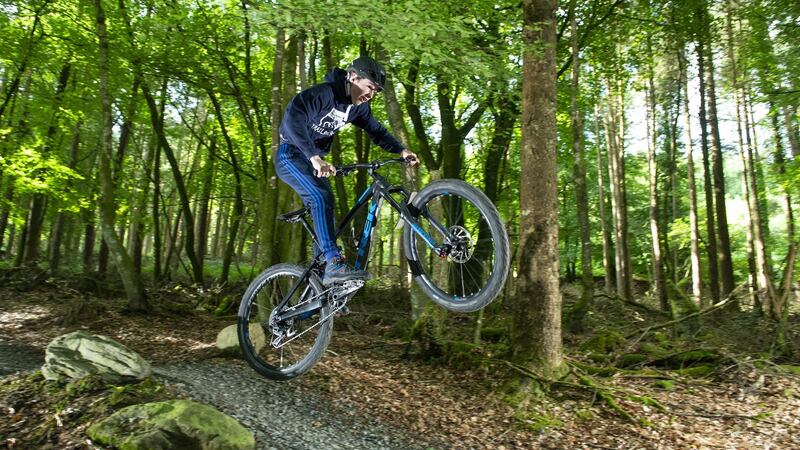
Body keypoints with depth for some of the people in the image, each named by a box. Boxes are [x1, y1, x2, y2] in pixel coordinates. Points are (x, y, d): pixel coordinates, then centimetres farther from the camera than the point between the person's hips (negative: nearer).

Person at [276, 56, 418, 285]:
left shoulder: (358, 107, 0)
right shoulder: (325, 93, -25)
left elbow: (376, 131, 7)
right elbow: (293, 117, -38)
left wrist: (401, 150, -10)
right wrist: (315, 157, -49)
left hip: (314, 159, 8)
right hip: (291, 155, -8)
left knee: (323, 209, 3)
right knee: (322, 198, -29)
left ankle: (320, 275, 10)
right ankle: (334, 264, -32)